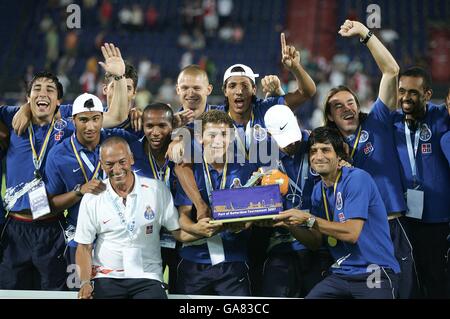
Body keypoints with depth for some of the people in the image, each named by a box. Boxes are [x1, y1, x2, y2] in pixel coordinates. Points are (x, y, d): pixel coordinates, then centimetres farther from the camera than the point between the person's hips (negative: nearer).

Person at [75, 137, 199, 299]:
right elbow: (84, 247, 5)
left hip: (147, 277, 0)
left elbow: (178, 231, 3)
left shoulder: (157, 190, 1)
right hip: (106, 278, 0)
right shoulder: (92, 199, 2)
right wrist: (85, 283, -8)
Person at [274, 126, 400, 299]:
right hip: (341, 275, 6)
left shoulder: (357, 179, -11)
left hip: (375, 273, -6)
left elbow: (352, 233, -19)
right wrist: (289, 224, -3)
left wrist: (308, 219, -17)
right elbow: (315, 242, 14)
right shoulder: (318, 191, 12)